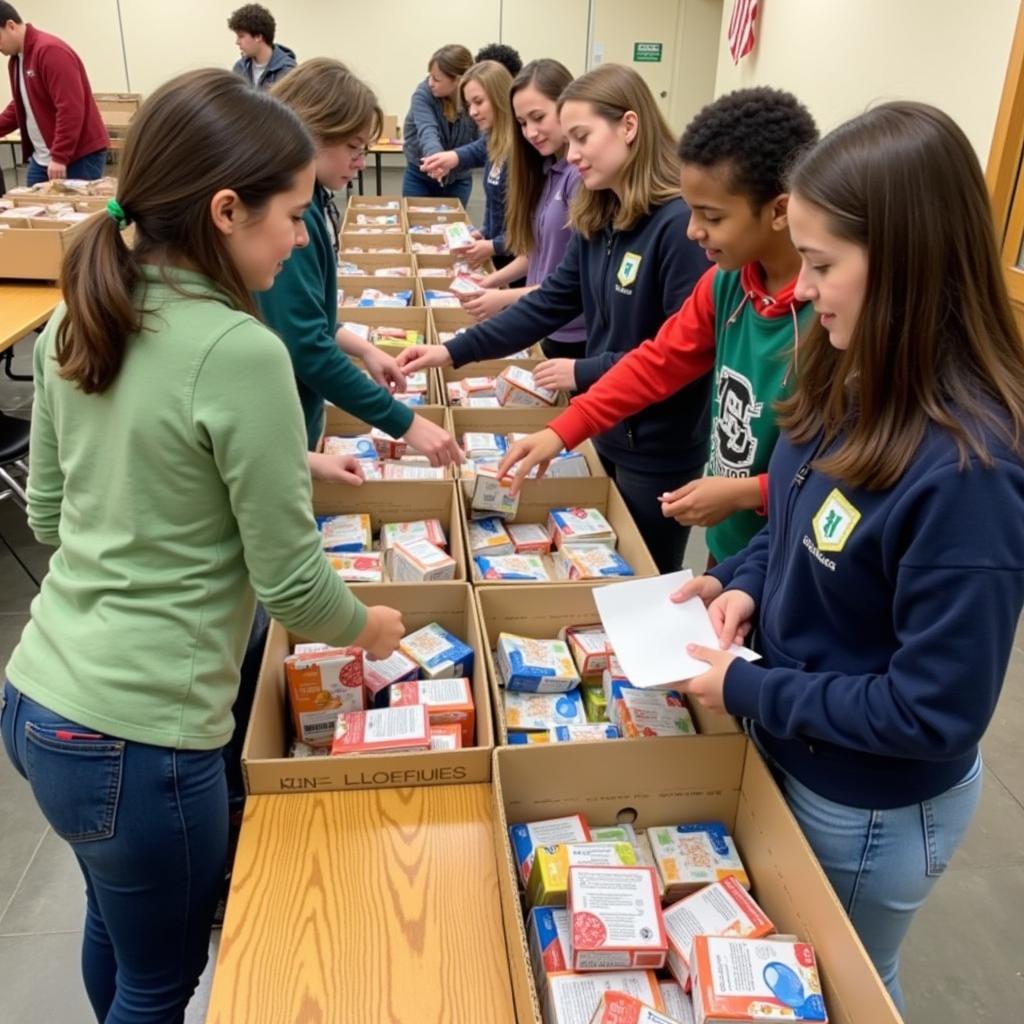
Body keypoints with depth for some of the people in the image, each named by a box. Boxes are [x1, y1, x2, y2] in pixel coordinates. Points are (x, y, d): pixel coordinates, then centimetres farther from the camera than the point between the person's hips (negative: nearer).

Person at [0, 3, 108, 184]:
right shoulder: (16, 59, 13)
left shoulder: (50, 51, -16)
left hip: (80, 156, -9)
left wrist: (59, 157, -24)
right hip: (41, 159, 9)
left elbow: (71, 108, -23)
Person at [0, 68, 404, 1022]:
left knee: (117, 924, 32)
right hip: (133, 738, -7)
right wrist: (371, 626, 5)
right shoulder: (238, 351, -23)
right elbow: (291, 582, -16)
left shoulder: (78, 317, 1)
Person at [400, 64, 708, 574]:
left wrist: (584, 373, -18)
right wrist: (454, 351, -4)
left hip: (659, 449, -8)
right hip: (607, 430, 8)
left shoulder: (680, 223, -22)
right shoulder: (598, 219, 4)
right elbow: (551, 303, 4)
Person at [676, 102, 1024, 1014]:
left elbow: (935, 711, -28)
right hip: (790, 755, 7)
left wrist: (747, 689, -21)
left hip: (872, 807, -7)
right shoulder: (857, 382, -9)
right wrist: (746, 581, -9)